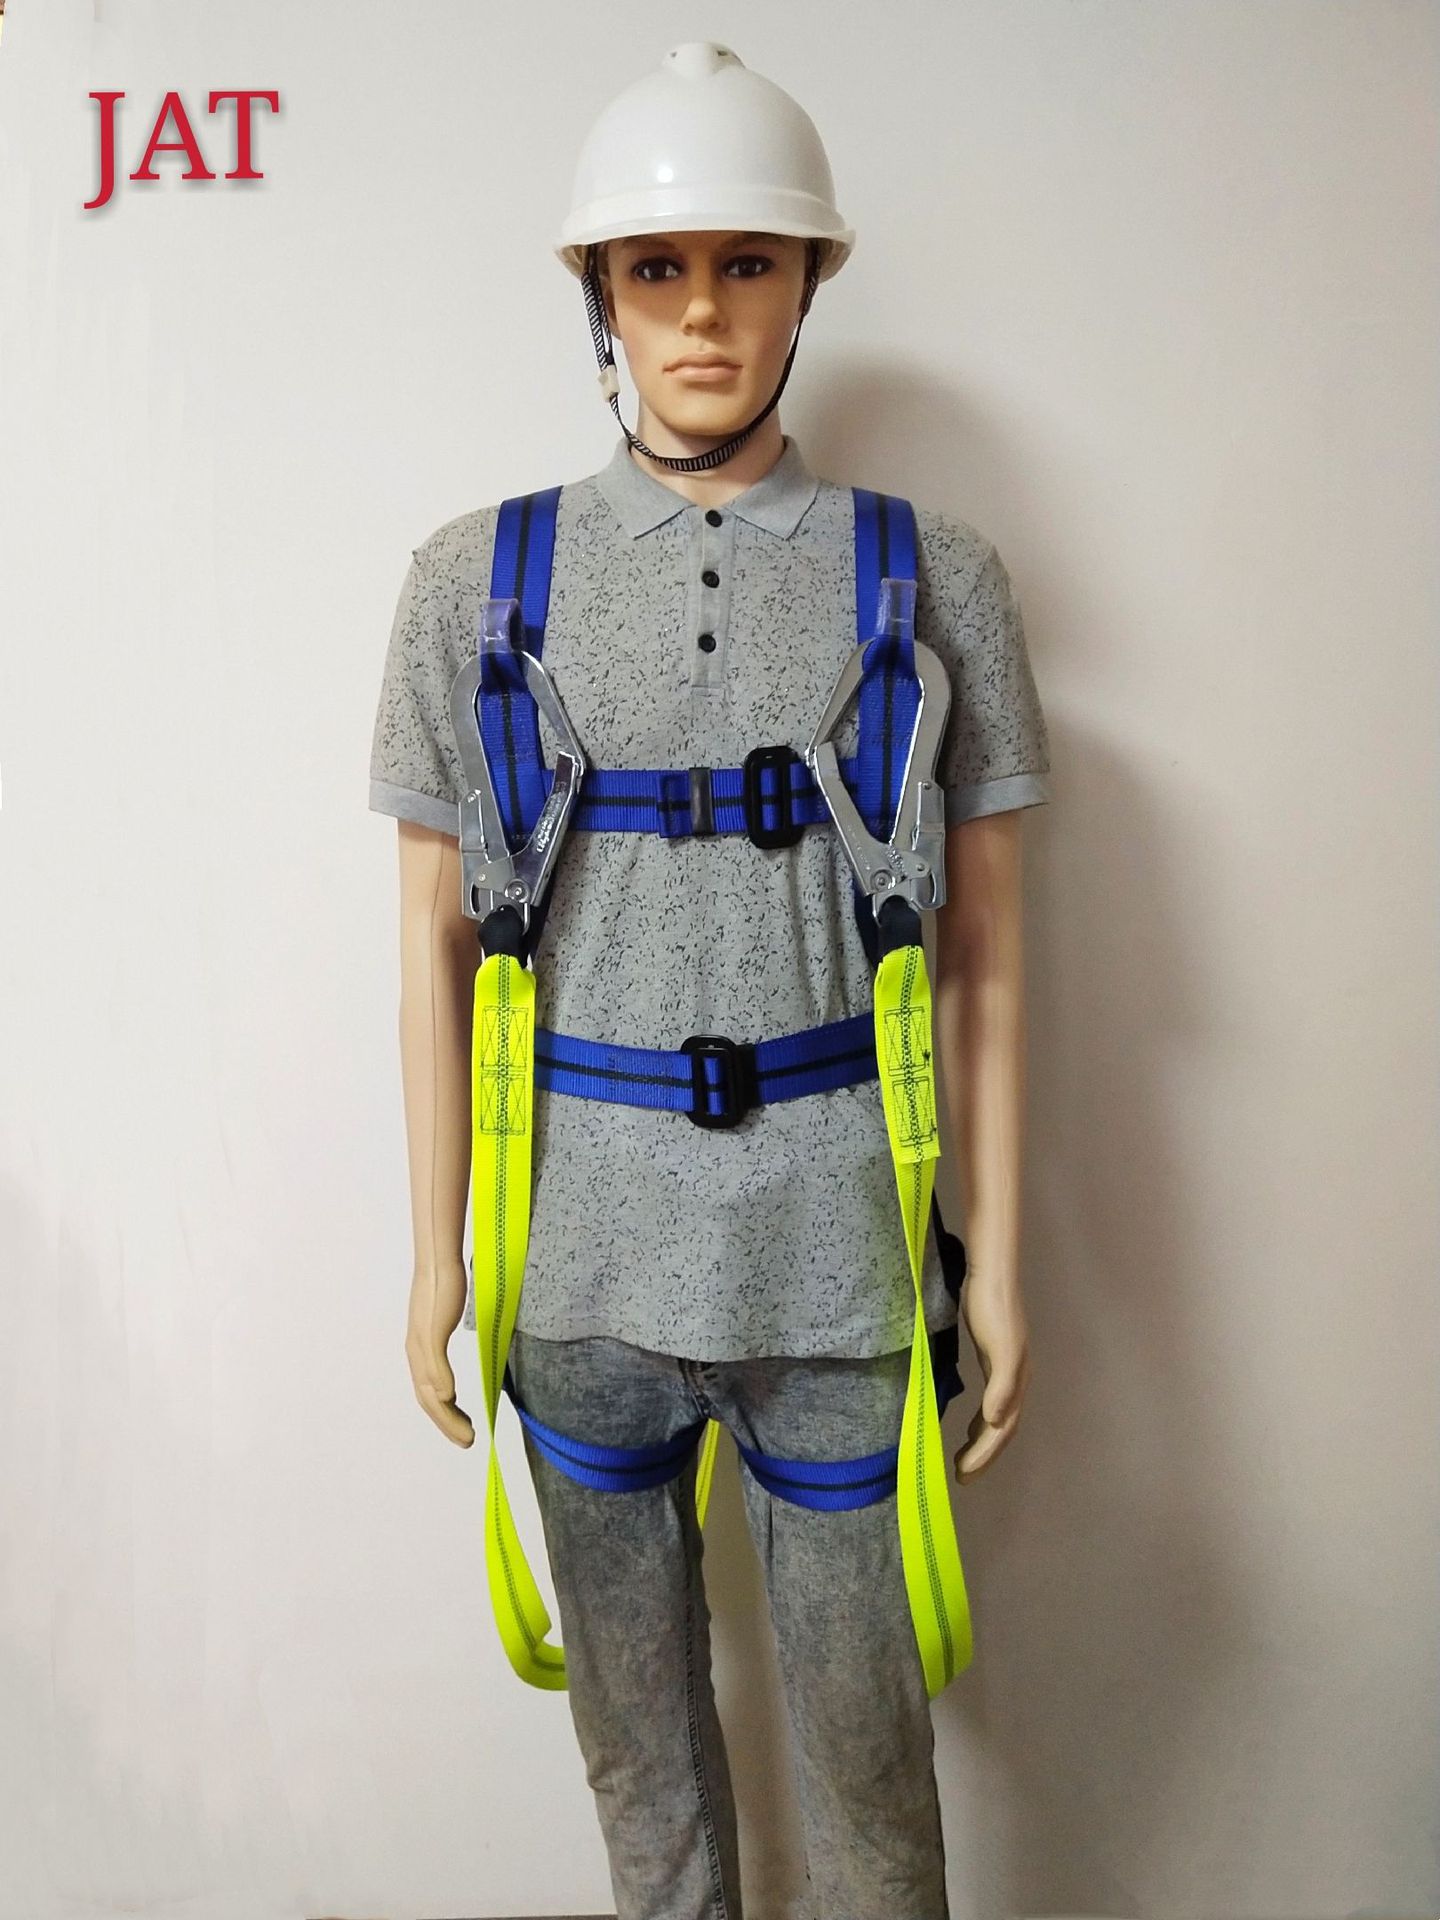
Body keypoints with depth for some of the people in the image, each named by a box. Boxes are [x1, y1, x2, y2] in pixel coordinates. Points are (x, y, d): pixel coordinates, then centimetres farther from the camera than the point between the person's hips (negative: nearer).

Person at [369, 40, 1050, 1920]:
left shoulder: (935, 579, 1)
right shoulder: (479, 577, 2)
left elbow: (984, 954, 2)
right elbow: (437, 939, 4)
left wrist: (998, 1262, 2)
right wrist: (436, 1254, 4)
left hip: (840, 1267, -1)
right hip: (583, 1268, 1)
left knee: (866, 1731, 12)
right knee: (636, 1730, 18)